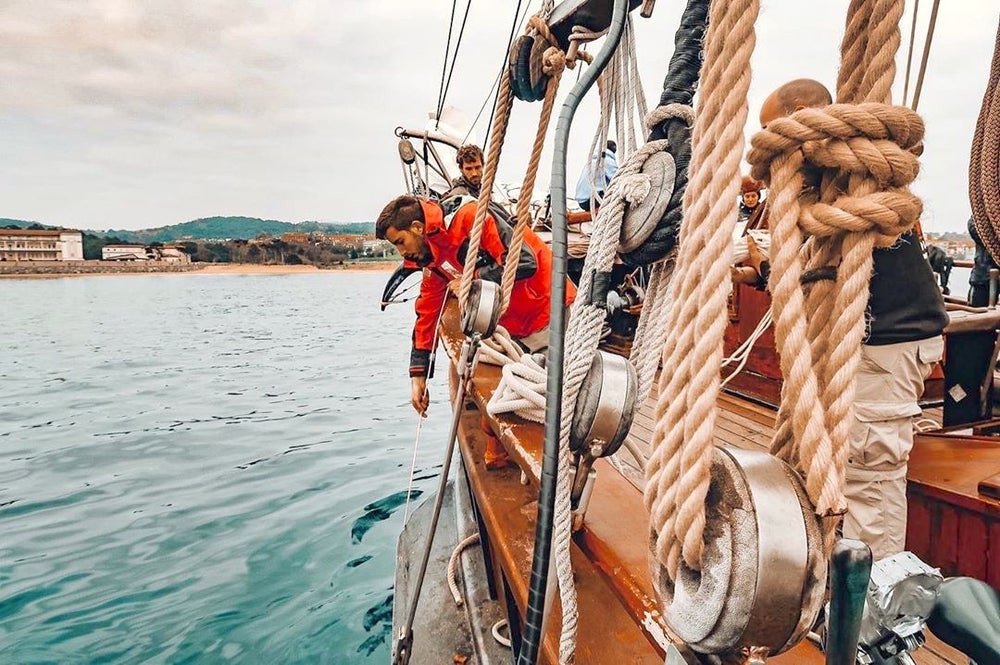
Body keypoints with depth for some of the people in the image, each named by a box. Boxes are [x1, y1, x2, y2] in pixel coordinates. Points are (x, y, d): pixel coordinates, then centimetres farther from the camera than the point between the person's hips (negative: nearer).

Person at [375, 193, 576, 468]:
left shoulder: (469, 216, -19)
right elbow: (427, 315, 12)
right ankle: (497, 457, 24)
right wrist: (418, 376, 10)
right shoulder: (432, 258, 8)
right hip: (511, 327, 8)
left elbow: (525, 262, -26)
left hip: (549, 312, -8)